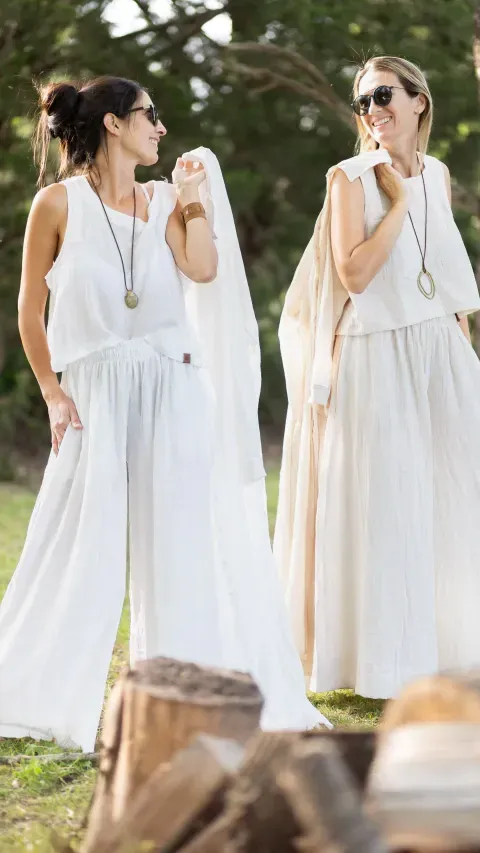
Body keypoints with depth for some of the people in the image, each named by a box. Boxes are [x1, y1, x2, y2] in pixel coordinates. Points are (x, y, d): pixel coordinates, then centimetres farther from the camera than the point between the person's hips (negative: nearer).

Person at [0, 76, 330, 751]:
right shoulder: (60, 202, 0)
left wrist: (193, 194, -1)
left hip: (173, 386, 3)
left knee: (179, 542, 3)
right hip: (97, 391, -3)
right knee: (82, 544, -4)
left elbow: (203, 268, -8)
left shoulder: (166, 200, 10)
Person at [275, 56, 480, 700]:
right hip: (378, 356, -5)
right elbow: (354, 274, -16)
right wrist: (399, 201, -12)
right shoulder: (351, 178, -5)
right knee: (384, 506, -3)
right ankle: (388, 662, 5)